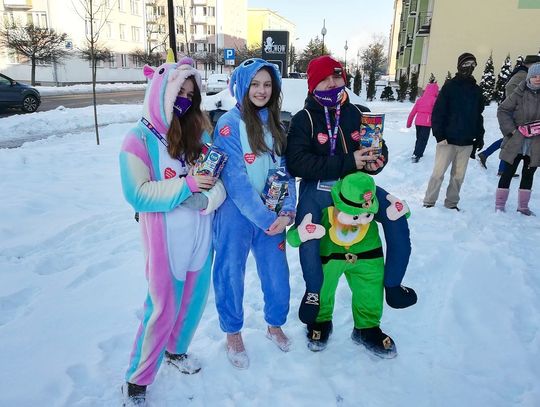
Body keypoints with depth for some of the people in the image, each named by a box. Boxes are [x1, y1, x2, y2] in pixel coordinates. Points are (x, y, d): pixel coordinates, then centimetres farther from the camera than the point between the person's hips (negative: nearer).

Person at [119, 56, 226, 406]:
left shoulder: (199, 131, 5)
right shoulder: (140, 138, -9)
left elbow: (218, 178, 2)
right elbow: (138, 194, -16)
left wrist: (210, 196, -20)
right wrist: (187, 185, -20)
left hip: (201, 235, 5)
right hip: (166, 239, -5)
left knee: (194, 299, 17)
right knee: (163, 307, 2)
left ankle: (176, 350, 44)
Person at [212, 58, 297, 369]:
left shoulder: (276, 124, 8)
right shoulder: (229, 124, -10)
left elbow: (285, 171, 5)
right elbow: (235, 179, -17)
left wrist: (287, 210, -10)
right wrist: (265, 218, -18)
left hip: (273, 215, 5)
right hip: (237, 214, -4)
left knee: (277, 274, 11)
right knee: (231, 273, 9)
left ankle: (275, 325, 39)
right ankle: (233, 334, 34)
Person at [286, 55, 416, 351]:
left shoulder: (356, 114, 4)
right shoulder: (304, 119, -5)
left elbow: (380, 148, 14)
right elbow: (298, 163, -19)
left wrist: (377, 160, -13)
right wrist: (348, 162, -24)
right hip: (317, 188, -3)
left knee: (396, 216, -14)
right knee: (308, 237, -25)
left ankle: (393, 284, 9)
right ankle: (314, 290, 7)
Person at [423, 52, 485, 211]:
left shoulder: (476, 89, 11)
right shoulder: (450, 86, -3)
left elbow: (479, 115, 17)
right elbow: (438, 111, -8)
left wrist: (480, 137, 12)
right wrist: (439, 134, -15)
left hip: (467, 141, 5)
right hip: (448, 139, -4)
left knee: (459, 175, 9)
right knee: (438, 173, -2)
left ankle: (452, 203, 21)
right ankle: (429, 202, 9)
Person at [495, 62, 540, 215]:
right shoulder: (520, 93, -7)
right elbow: (502, 111, -6)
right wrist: (512, 129, -12)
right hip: (516, 141, -3)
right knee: (508, 173, 1)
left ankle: (523, 206, 23)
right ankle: (499, 204, 10)